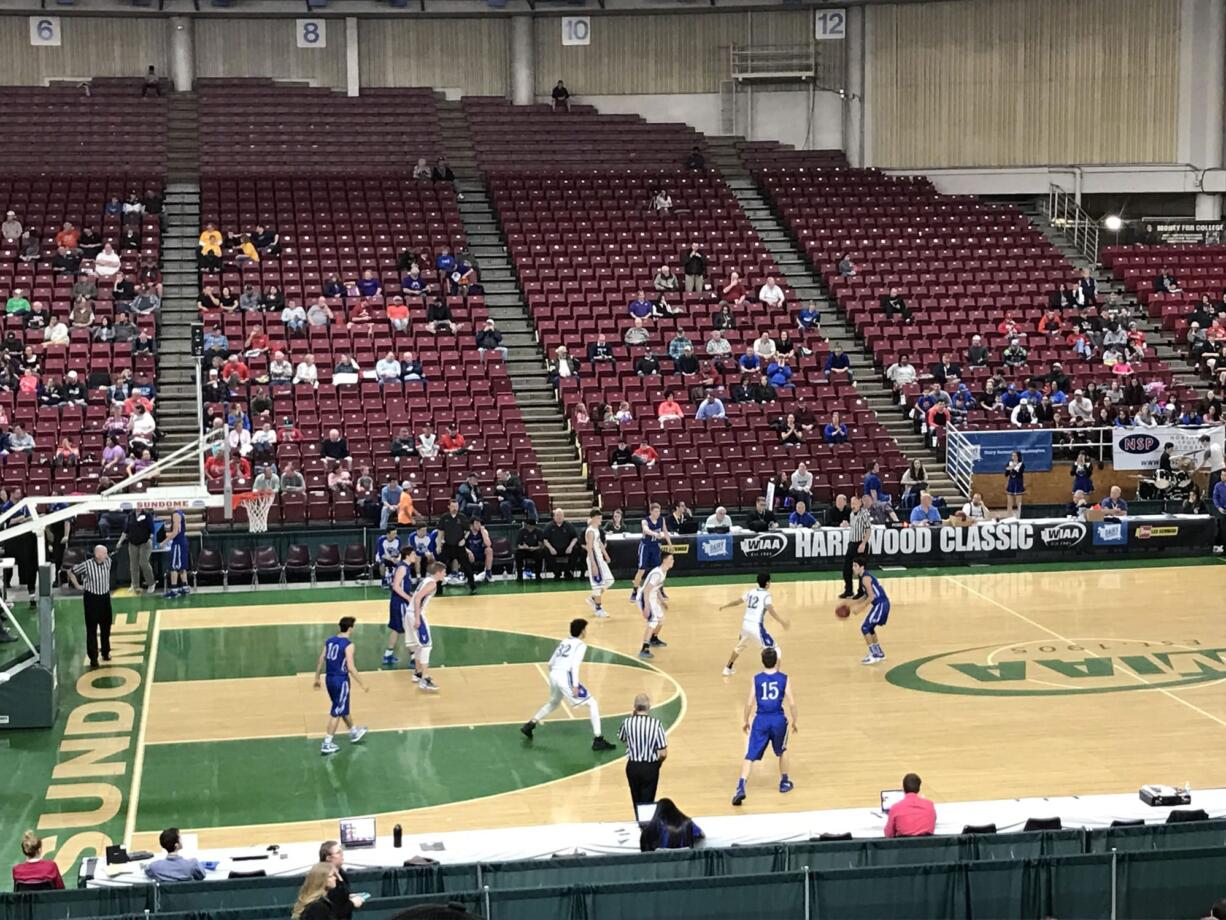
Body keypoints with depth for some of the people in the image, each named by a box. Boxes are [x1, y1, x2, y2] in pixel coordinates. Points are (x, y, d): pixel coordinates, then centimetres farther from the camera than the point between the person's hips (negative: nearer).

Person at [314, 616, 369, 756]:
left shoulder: (329, 641, 4)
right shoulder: (348, 645, -17)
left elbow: (321, 660, 7)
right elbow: (350, 667, -21)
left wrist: (317, 678, 17)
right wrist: (362, 684, -13)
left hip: (329, 679, 8)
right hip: (341, 681, -8)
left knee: (343, 708, 24)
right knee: (336, 713, 1)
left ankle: (354, 732, 42)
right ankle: (326, 744, 2)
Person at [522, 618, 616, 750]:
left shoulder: (564, 642, 22)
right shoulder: (581, 645, 2)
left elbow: (551, 663, 21)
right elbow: (575, 665, -13)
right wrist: (575, 685, -17)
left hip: (553, 675, 7)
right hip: (565, 676, -7)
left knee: (553, 703, 36)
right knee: (592, 704, 1)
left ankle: (529, 725, 39)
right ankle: (598, 740, -7)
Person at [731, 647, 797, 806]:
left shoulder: (756, 679, 1)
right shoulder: (784, 679, 0)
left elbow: (749, 703, -1)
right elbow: (791, 703, -3)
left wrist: (746, 721, 12)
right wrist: (794, 721, 11)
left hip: (761, 720, 0)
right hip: (778, 719, 0)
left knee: (750, 756, 0)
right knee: (782, 751, 28)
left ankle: (741, 788, -17)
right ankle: (784, 783, 36)